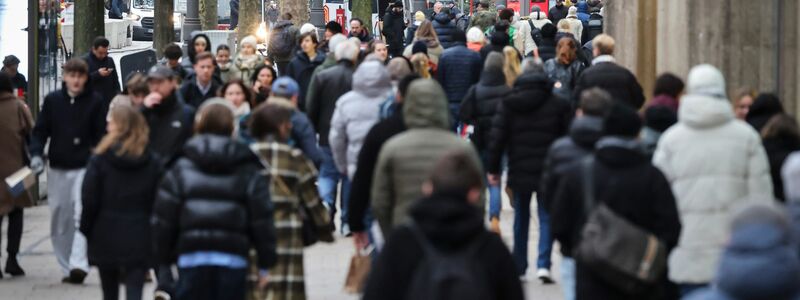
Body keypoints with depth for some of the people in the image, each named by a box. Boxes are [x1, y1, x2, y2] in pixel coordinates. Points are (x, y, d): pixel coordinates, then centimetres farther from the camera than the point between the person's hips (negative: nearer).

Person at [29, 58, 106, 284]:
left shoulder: (96, 102, 0)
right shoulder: (52, 100, 6)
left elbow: (101, 135, 0)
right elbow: (40, 130, 8)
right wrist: (36, 153, -8)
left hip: (84, 168, -4)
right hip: (57, 170, 4)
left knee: (82, 216, -18)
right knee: (59, 222, 7)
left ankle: (78, 264, -26)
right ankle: (66, 267, 15)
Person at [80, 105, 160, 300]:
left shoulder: (100, 159, -8)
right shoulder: (151, 162, -2)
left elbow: (89, 200, -7)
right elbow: (157, 203, -1)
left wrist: (86, 229, 5)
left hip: (106, 237, 0)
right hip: (138, 238, 0)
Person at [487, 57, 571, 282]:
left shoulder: (507, 104, -1)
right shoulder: (557, 104, -3)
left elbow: (497, 137, -3)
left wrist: (493, 168, 3)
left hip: (519, 170, 1)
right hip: (549, 171, -1)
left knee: (521, 217, 15)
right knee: (546, 217, 3)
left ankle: (519, 266, 19)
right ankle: (543, 264, -12)